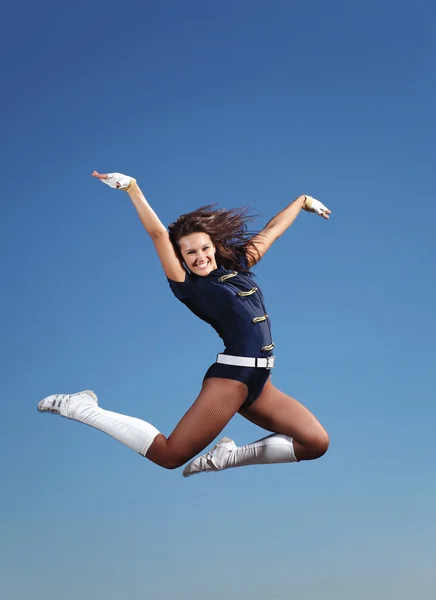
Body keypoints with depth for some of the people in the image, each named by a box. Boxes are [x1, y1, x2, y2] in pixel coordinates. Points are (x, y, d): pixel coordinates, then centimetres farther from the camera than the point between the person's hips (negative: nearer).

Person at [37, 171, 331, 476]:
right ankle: (84, 408, 2)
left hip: (260, 382, 7)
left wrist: (303, 200, 35)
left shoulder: (240, 265, 14)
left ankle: (230, 456, 6)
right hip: (231, 376, -7)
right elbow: (159, 235, -10)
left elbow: (272, 230, 23)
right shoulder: (189, 287, -2)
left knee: (317, 443, -2)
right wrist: (133, 188, -15)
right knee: (169, 456, -11)